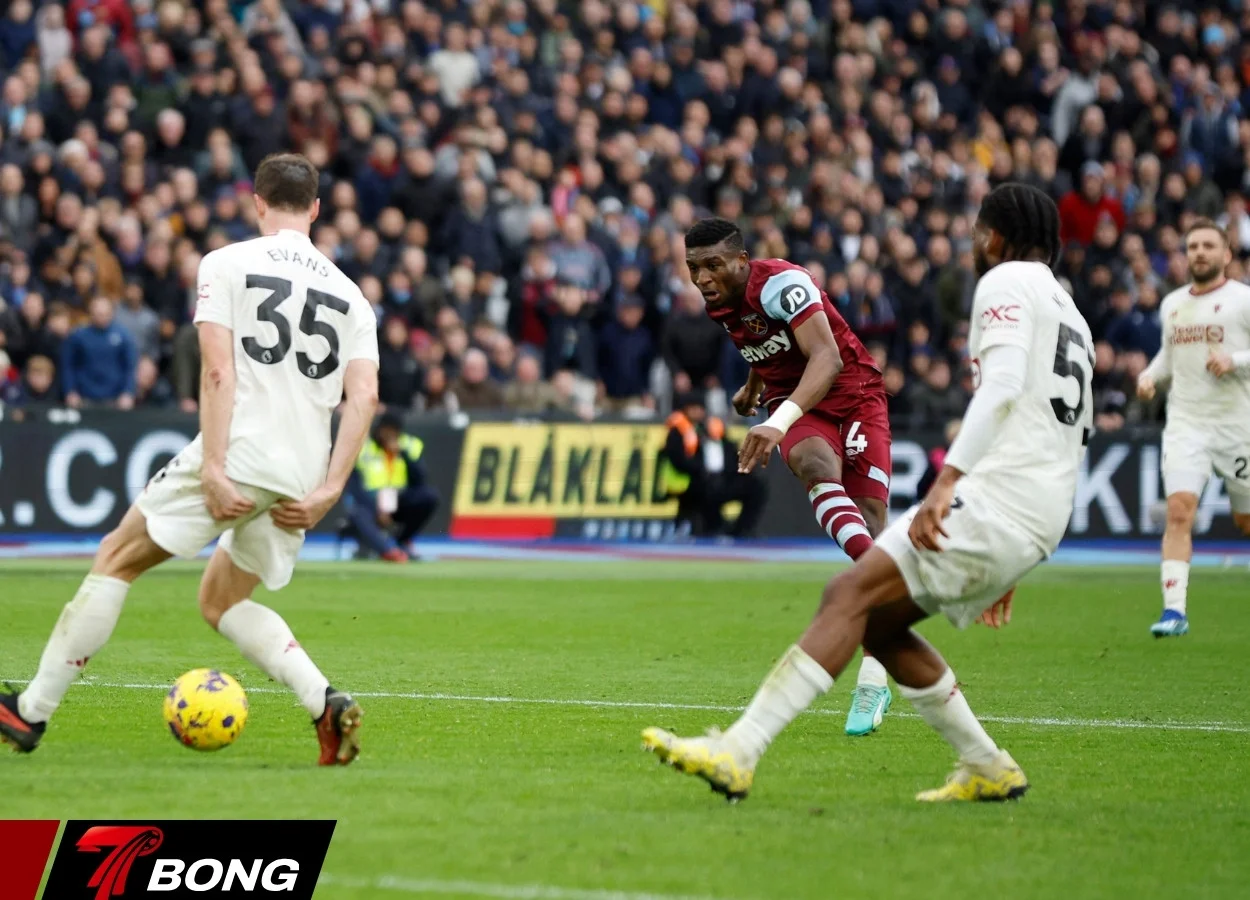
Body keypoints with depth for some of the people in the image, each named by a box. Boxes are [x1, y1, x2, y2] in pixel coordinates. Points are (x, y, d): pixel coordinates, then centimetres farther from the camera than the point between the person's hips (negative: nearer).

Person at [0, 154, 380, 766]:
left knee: (116, 559, 9)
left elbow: (218, 371, -10)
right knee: (221, 602, 21)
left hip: (238, 457, -5)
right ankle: (327, 705, 0)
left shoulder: (226, 264, 2)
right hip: (301, 476, 5)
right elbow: (363, 396, 3)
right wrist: (328, 491, 1)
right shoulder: (348, 293, 15)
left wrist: (214, 468, -15)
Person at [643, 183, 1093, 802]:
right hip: (1037, 525, 9)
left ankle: (738, 753, -28)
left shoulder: (1006, 283, 1)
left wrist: (946, 482, -27)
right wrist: (1008, 570, 34)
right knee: (878, 625, 13)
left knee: (850, 595, -16)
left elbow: (1003, 385, -18)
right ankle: (987, 771, 13)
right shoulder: (1070, 317, 29)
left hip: (995, 497, -9)